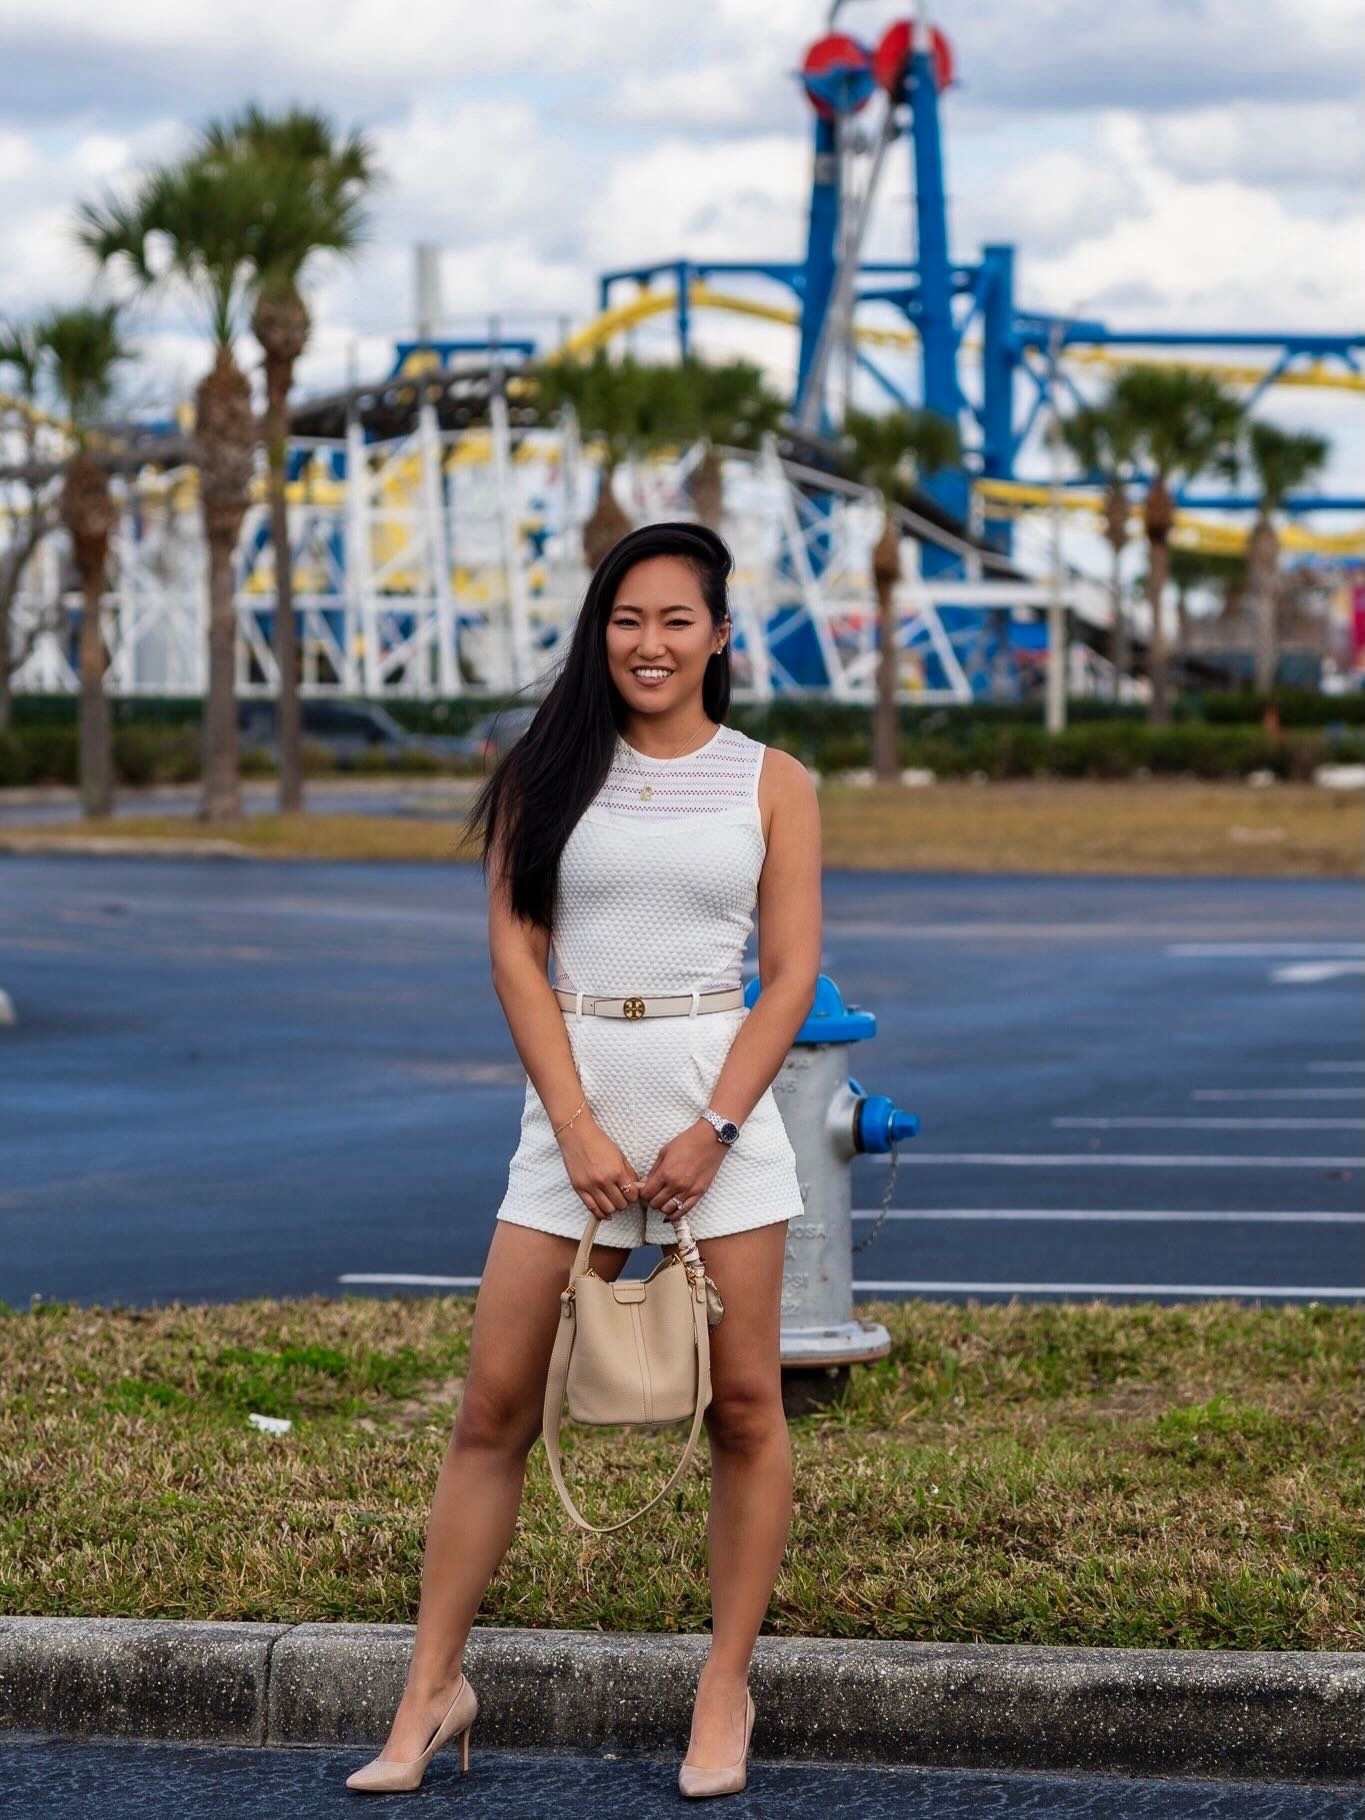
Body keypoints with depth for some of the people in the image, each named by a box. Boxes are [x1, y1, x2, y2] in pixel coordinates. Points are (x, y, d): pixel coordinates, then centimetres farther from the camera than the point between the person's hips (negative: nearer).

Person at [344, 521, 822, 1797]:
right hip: (574, 1105, 1)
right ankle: (432, 1691, 8)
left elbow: (793, 974, 0)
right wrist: (580, 1130, -10)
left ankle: (725, 1692, 13)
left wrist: (713, 1132, -11)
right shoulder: (551, 775, 6)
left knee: (742, 1406, 1)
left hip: (721, 1098, -1)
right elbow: (516, 952, 0)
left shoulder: (769, 782, 5)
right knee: (495, 1406, 0)